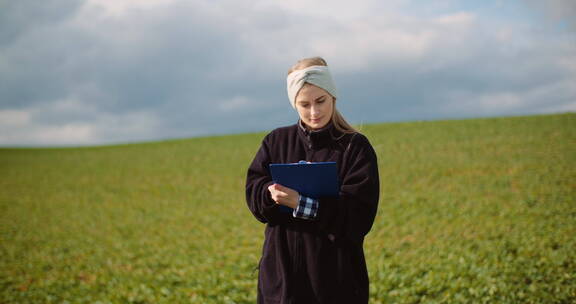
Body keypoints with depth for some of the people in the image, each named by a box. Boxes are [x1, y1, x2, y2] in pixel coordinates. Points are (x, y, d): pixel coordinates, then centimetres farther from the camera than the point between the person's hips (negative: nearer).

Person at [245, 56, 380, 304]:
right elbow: (254, 193, 0)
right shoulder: (276, 141, 8)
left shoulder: (356, 147, -3)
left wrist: (302, 203, -23)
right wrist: (275, 193, -22)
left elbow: (358, 215, -12)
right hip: (281, 272, 2)